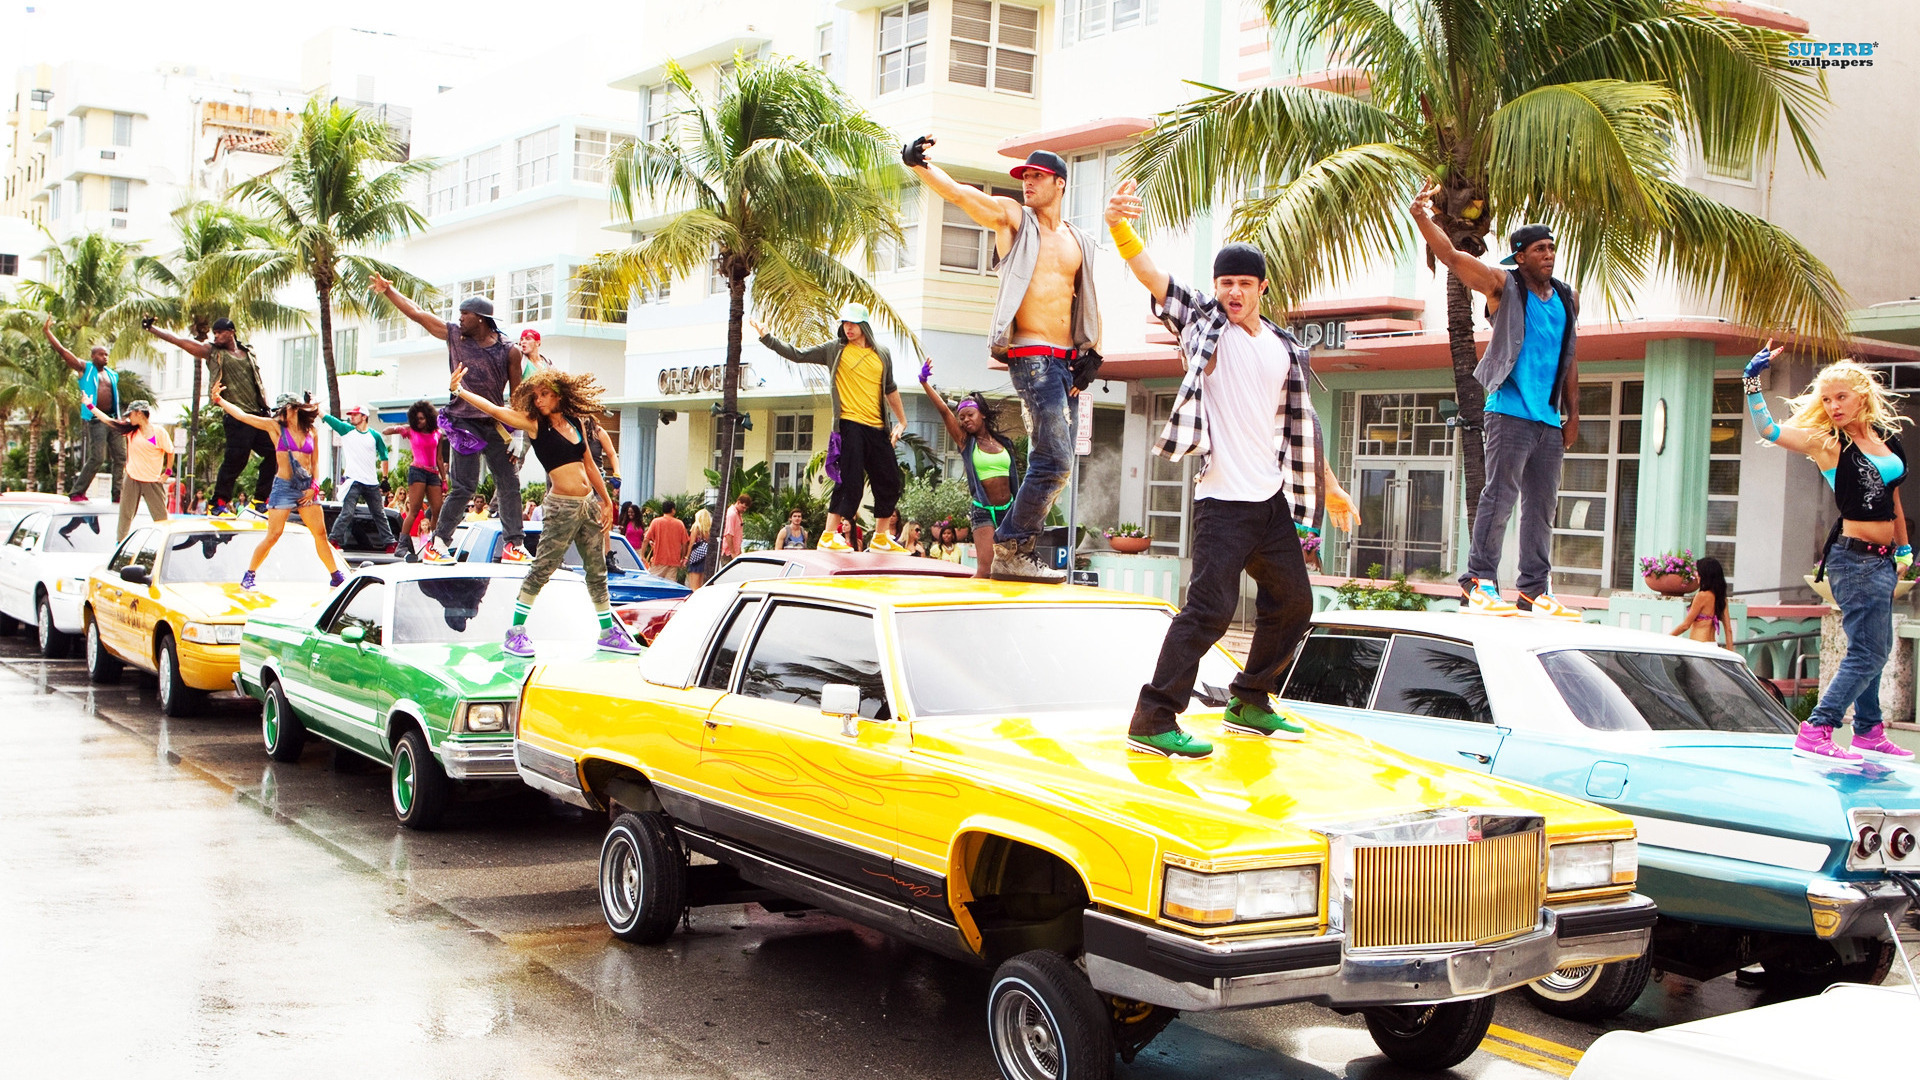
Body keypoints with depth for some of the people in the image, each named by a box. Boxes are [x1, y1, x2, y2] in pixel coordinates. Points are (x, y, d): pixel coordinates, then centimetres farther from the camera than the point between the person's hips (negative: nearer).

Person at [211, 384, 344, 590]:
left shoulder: (311, 431, 8)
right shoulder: (275, 427, 1)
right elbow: (242, 415, -4)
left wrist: (314, 487, 0)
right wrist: (219, 400, -11)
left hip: (307, 487, 3)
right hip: (284, 486, -3)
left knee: (320, 534, 5)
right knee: (273, 536, -6)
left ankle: (336, 576, 15)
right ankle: (249, 575, 6)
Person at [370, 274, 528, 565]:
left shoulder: (510, 350, 0)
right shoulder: (454, 335, 4)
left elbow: (516, 394, 3)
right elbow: (416, 313, 8)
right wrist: (388, 291, 4)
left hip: (495, 424, 1)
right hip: (464, 422, -1)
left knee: (509, 483, 1)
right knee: (464, 485, -5)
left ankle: (515, 544, 6)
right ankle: (439, 542, 3)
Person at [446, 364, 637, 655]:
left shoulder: (576, 422, 10)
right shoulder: (535, 424, -3)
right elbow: (494, 410, -10)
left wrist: (607, 501, 16)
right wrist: (459, 391, -18)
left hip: (589, 505, 5)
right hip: (561, 507, -5)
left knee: (597, 572, 12)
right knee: (542, 569, -6)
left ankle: (609, 632, 22)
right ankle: (515, 632, 2)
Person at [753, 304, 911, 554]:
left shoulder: (882, 354, 14)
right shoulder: (834, 350, 4)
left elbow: (890, 389, 24)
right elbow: (798, 355, 1)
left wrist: (902, 421, 23)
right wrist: (767, 338, -7)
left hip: (877, 429, 5)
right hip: (850, 424, -5)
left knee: (890, 482, 7)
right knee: (850, 481, -12)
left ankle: (882, 538, 21)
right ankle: (829, 536, -6)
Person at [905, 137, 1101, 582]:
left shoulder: (1080, 243, 17)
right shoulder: (1012, 217, 3)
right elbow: (958, 192, -12)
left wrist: (1090, 354, 15)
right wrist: (920, 165, -29)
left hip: (1066, 358, 7)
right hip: (1030, 355, -7)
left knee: (1049, 461, 9)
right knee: (1055, 460, -15)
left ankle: (1018, 552, 17)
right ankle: (1009, 552, -8)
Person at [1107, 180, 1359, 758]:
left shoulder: (1284, 348, 13)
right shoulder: (1204, 323, -1)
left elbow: (1299, 423, 21)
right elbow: (1150, 274, -15)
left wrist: (1329, 486, 24)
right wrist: (1119, 226, -32)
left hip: (1273, 499, 7)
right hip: (1222, 499, -7)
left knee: (1292, 603, 16)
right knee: (1211, 607, -17)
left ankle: (1250, 704, 32)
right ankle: (1152, 720, -13)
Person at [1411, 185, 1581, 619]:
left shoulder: (1567, 298, 16)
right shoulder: (1503, 287, -1)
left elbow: (1569, 359, 21)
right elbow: (1452, 257, -14)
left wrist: (1573, 413, 17)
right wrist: (1423, 218, -29)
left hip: (1549, 419, 6)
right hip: (1510, 411, -6)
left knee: (1542, 504, 8)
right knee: (1500, 495, -11)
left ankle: (1534, 587, 14)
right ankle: (1480, 581, -9)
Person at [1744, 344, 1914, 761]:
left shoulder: (1886, 438, 10)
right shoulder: (1826, 441, -7)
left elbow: (1893, 499, 20)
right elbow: (1768, 429, -20)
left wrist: (1904, 550, 23)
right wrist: (1753, 381, -29)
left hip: (1881, 558, 7)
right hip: (1854, 558, -7)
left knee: (1876, 649, 18)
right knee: (1867, 652, -12)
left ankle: (1869, 732, 31)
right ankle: (1815, 733, -14)